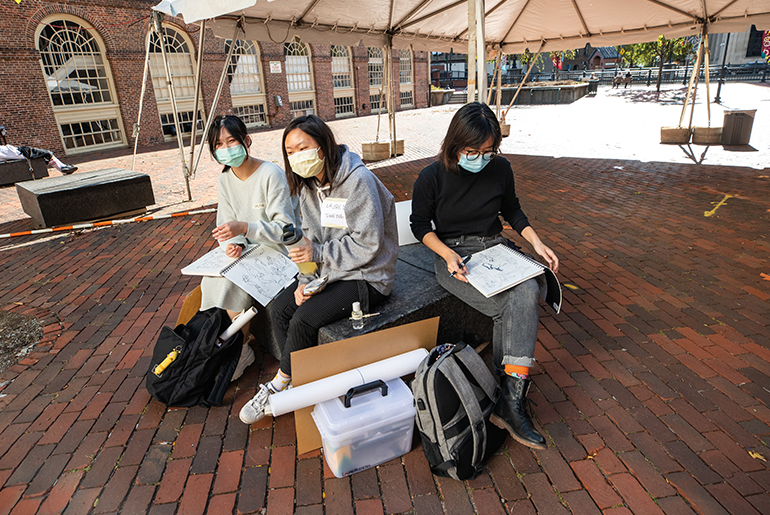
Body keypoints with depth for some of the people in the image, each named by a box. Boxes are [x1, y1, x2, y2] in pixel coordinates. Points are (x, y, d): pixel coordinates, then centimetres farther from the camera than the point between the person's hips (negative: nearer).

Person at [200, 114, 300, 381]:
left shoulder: (271, 174, -19)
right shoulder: (224, 181, 4)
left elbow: (285, 229, -23)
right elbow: (227, 226, 6)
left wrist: (244, 228, -36)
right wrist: (232, 244, -18)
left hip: (279, 251, -7)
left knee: (233, 285, -24)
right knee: (211, 281, -14)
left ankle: (240, 350, -4)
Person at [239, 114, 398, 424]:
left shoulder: (358, 180, -20)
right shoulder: (309, 183, 5)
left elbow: (367, 244, -22)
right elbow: (311, 237, 6)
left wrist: (318, 254, -26)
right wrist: (307, 279, -8)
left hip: (367, 276, -8)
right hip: (329, 271, 8)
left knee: (303, 321, -20)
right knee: (278, 309, -5)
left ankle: (279, 387, 5)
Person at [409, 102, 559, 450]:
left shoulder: (500, 169, 1)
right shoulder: (431, 178, -10)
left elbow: (512, 211, 16)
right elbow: (420, 224, 0)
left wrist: (536, 242, 1)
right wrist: (447, 253, -16)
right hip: (453, 255, -4)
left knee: (527, 292, -28)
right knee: (508, 307, -27)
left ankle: (510, 401, -24)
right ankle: (511, 400, -10)